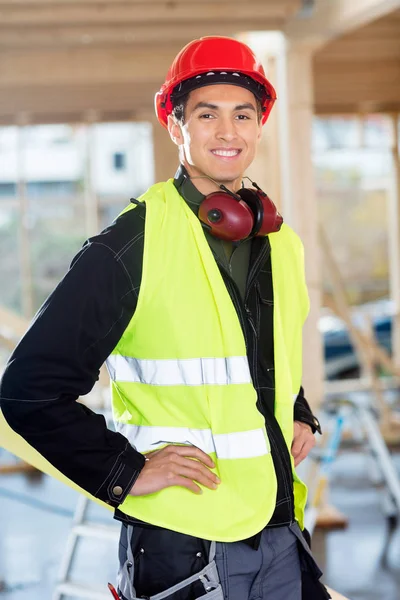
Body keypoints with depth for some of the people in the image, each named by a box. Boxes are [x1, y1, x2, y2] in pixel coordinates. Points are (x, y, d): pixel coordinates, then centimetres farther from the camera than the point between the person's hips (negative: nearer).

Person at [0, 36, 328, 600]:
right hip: (182, 548, -6)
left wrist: (299, 416, 11)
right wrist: (127, 471, -14)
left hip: (281, 534, 6)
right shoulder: (132, 246, -12)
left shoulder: (281, 245, 8)